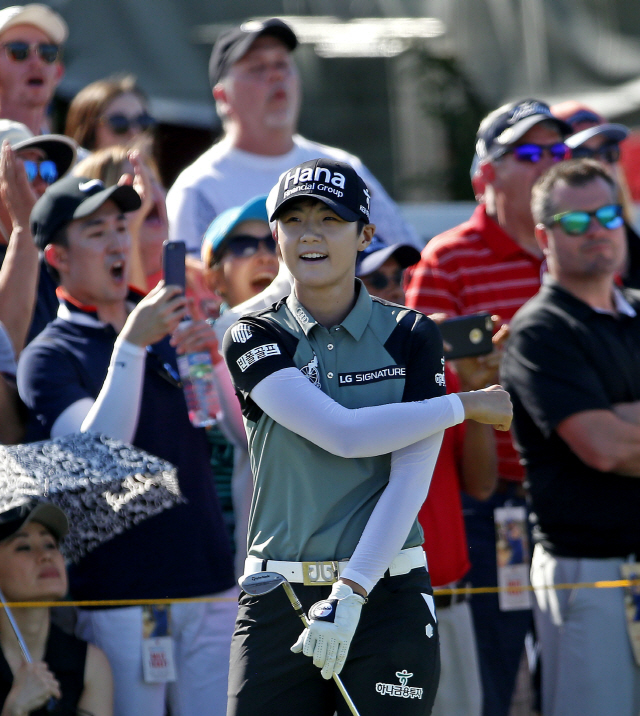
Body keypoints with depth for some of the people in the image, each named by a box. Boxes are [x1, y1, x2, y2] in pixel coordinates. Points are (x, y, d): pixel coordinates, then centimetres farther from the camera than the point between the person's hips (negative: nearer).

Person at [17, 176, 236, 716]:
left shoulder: (171, 330, 14)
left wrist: (210, 359, -8)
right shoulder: (50, 356, -1)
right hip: (122, 599, -5)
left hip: (211, 586, 5)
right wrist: (130, 345, -23)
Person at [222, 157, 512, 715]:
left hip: (386, 599, 0)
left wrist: (350, 593, -18)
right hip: (277, 601, 1)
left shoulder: (411, 336, 3)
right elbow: (343, 434, -12)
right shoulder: (254, 339, 3)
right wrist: (467, 405, -4)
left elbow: (412, 476, -7)